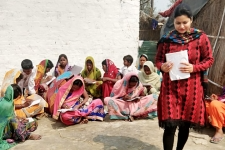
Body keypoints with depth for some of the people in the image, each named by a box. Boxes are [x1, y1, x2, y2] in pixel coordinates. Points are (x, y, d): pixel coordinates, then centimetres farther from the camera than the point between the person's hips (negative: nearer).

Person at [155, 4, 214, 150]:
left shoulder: (201, 37, -2)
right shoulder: (167, 39, 0)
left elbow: (209, 60, 2)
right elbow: (158, 60, 8)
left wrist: (194, 68, -16)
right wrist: (162, 66, -16)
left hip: (192, 87, 1)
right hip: (170, 87, 0)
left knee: (185, 123, 13)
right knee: (170, 124, -5)